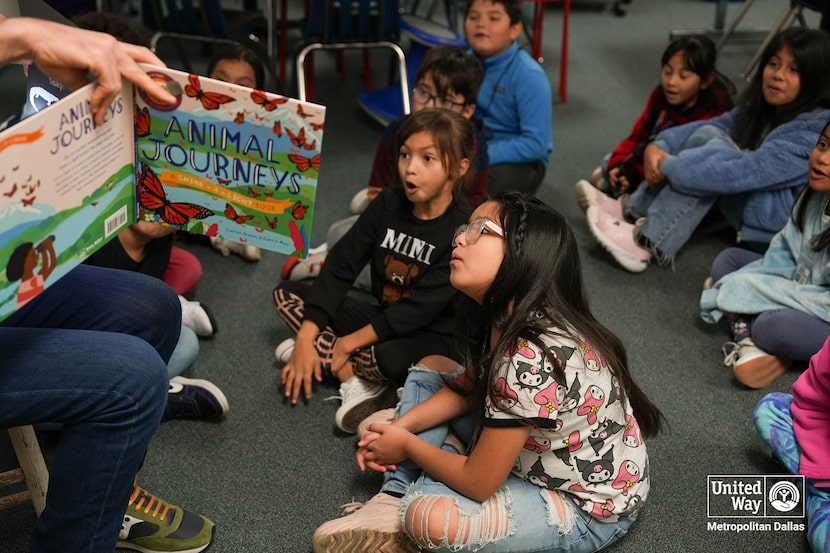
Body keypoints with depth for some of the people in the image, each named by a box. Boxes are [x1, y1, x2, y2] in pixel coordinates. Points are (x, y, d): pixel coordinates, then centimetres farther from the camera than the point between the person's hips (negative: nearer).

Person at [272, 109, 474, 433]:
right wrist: (307, 335, -17)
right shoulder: (388, 204, -3)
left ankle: (324, 351, -8)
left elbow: (422, 307, -23)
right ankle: (356, 381, -15)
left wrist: (351, 341, -19)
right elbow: (341, 265, -7)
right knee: (286, 294, -1)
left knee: (389, 359, -41)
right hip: (383, 318, 7)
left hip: (433, 337, -6)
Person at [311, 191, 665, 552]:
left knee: (429, 516, -32)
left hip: (588, 506, -9)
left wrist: (406, 446, -9)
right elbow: (467, 388, 9)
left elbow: (478, 483, -27)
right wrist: (400, 427, -6)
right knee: (429, 368, 7)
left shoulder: (531, 361, -35)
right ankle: (394, 501, 1)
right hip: (539, 451, 9)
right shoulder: (503, 318, -8)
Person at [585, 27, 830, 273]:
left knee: (717, 151, -27)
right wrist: (659, 146, -22)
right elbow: (715, 124, -4)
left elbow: (745, 172, -33)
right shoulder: (763, 105, 3)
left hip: (785, 223, -8)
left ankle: (647, 244, -28)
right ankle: (634, 209, -13)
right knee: (707, 135, -13)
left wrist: (668, 166, -29)